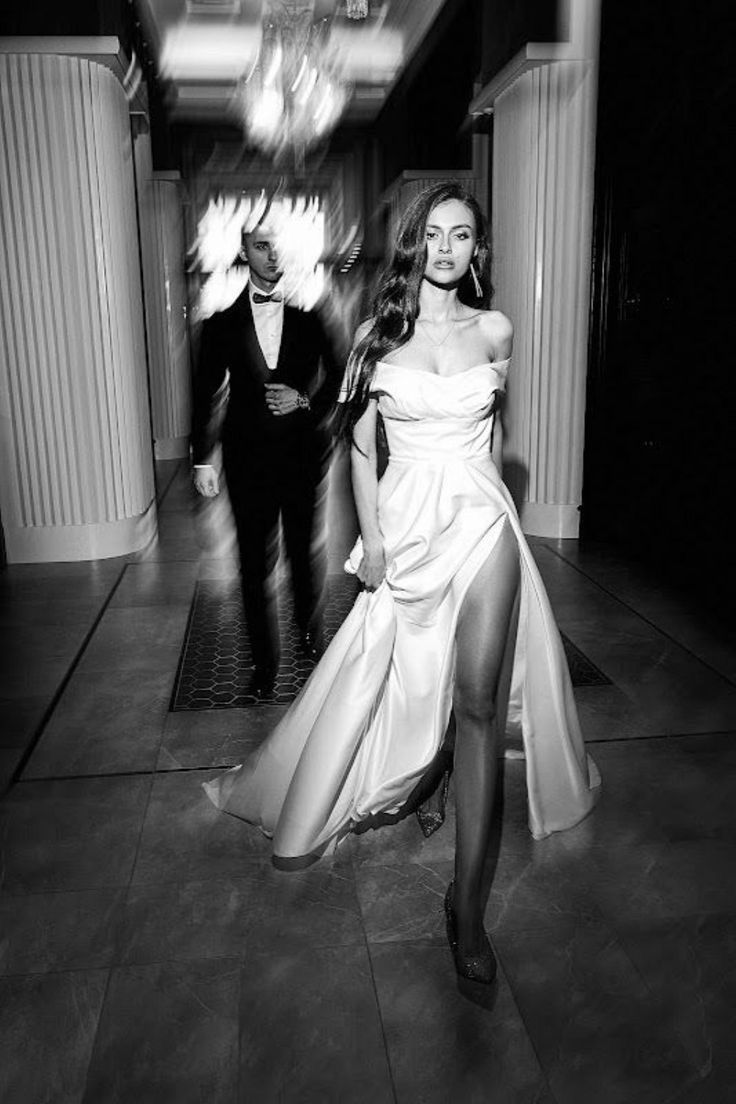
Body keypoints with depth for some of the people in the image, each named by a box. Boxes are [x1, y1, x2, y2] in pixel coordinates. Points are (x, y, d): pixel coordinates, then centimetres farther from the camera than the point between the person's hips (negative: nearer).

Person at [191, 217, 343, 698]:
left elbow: (342, 377, 2)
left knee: (309, 551, 16)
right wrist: (202, 460, 3)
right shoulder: (224, 321, 1)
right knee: (256, 563, 6)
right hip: (249, 456, 1)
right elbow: (206, 392, 5)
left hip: (306, 454, 0)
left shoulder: (313, 311, -3)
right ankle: (265, 662, 21)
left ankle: (311, 633, 41)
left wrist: (307, 401, -16)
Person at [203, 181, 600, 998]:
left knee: (478, 700, -8)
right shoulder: (378, 333, 3)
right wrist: (371, 535, -5)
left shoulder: (495, 330, 7)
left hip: (481, 519, 0)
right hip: (406, 523, 0)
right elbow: (359, 441, 2)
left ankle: (467, 901, -2)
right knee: (392, 680, 10)